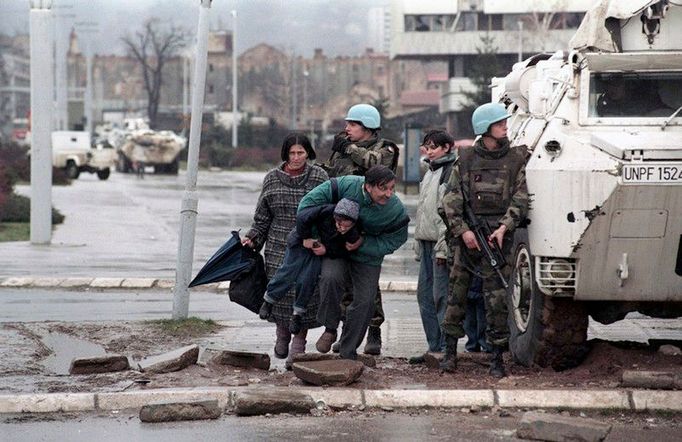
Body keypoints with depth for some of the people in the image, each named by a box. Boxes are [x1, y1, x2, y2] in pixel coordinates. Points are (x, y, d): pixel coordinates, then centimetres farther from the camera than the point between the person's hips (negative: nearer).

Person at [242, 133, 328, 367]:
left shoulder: (319, 177, 0)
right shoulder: (272, 179, 6)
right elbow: (262, 216, 14)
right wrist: (253, 238, 5)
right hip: (279, 247, 2)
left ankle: (299, 341, 10)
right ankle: (282, 336, 25)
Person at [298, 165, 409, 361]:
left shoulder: (396, 211, -22)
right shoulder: (347, 185, -26)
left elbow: (392, 242, -11)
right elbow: (309, 202, -19)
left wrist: (363, 244, -26)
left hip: (367, 257, 2)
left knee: (364, 302, -3)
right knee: (331, 278, -30)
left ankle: (347, 352, 14)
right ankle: (330, 329, -8)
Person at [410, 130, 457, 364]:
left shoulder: (452, 171, -10)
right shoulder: (430, 173, 20)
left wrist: (443, 246, -20)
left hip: (441, 242, -9)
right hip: (426, 242, 9)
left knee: (441, 296, -9)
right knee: (424, 294, 9)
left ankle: (445, 349, -6)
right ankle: (434, 347, 14)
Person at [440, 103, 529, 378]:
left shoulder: (515, 159, 9)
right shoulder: (466, 160, 8)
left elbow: (520, 199, 4)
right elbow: (451, 199, 4)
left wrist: (504, 228, -10)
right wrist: (463, 230, -8)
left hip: (498, 235, -1)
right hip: (466, 235, 1)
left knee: (496, 297, -4)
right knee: (457, 293, 2)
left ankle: (497, 357, -1)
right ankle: (450, 352, 11)